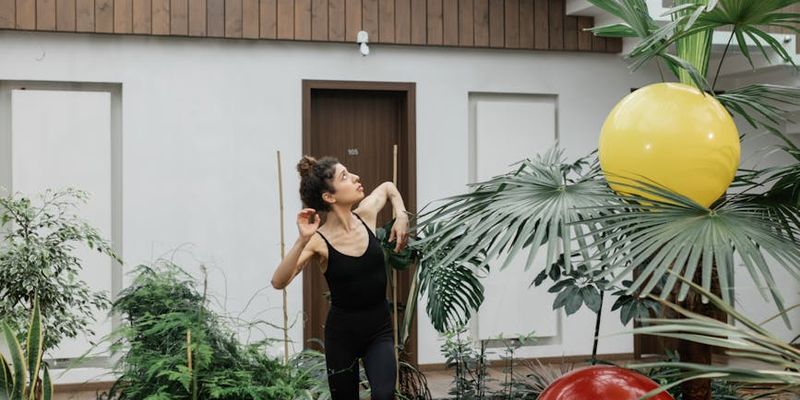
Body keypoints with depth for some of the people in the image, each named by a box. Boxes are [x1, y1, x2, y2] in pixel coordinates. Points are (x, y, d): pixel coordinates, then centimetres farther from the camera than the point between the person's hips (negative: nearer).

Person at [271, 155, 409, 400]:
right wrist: (302, 240, -41)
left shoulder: (366, 214, -5)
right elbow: (279, 282, -30)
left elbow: (388, 187, 18)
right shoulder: (319, 241, -18)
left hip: (379, 328, 2)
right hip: (342, 331, -2)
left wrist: (401, 217, 1)